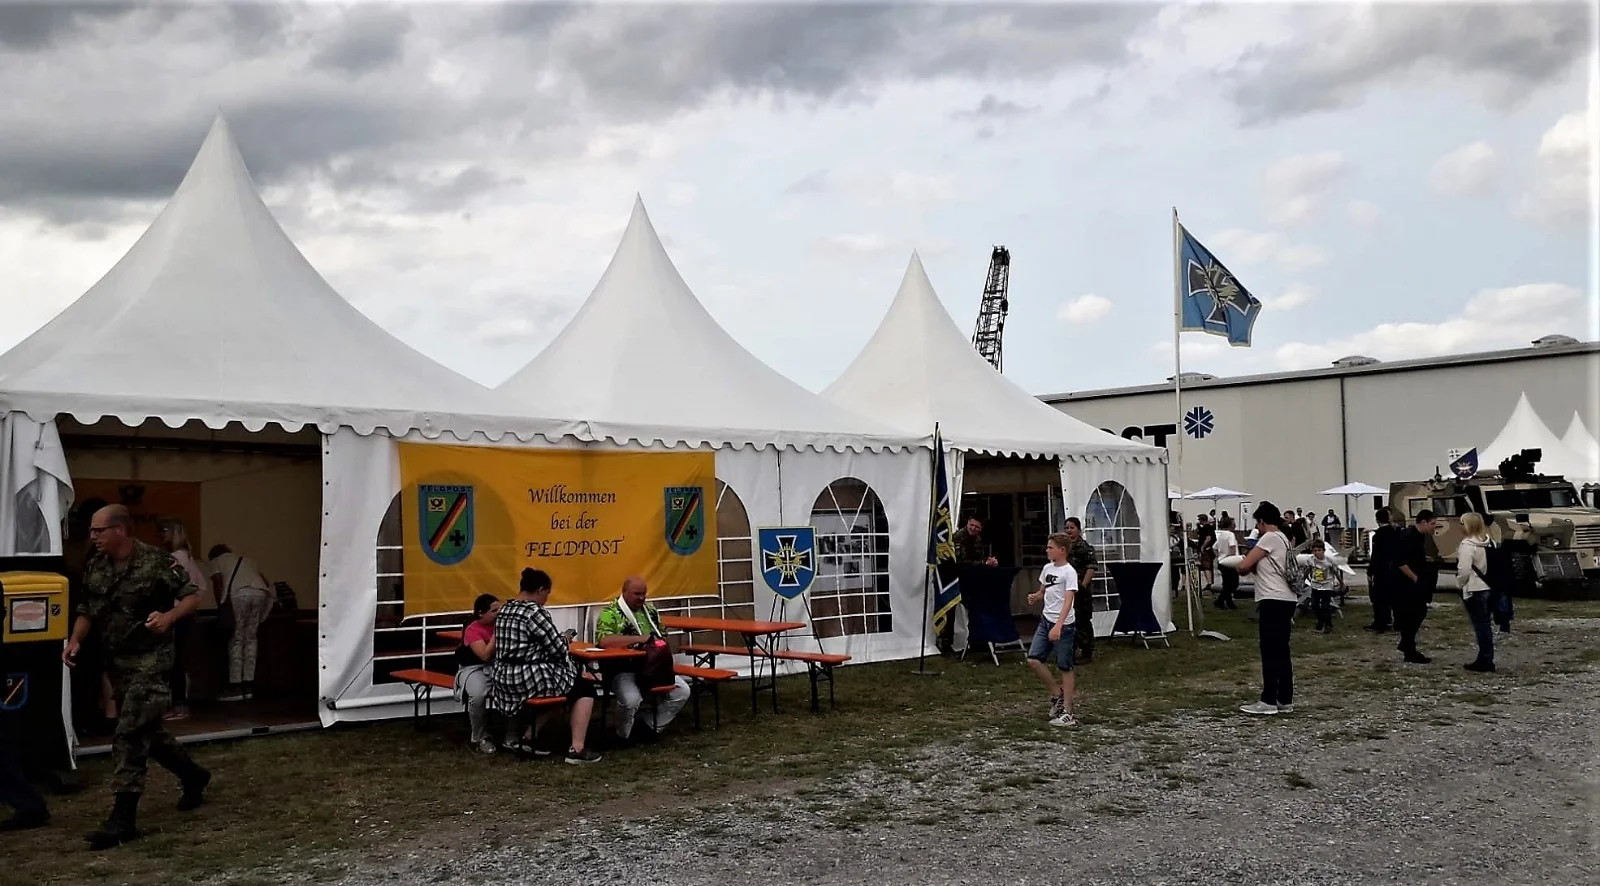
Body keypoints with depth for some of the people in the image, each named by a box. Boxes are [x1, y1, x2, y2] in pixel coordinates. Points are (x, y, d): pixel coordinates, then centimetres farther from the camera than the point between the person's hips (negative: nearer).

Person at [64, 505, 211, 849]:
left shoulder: (156, 561, -13)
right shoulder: (94, 567, 6)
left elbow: (193, 596, -8)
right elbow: (87, 611, 14)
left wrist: (169, 617, -26)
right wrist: (75, 640, -3)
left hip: (151, 660, -7)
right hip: (117, 662, 7)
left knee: (130, 734, -13)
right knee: (148, 731, 17)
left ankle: (123, 817, -11)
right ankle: (193, 776, 39)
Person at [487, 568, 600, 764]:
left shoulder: (505, 609, 9)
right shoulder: (536, 611, -17)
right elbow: (558, 650, -15)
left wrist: (558, 639, 16)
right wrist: (565, 641, 7)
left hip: (504, 680, 9)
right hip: (530, 680, -9)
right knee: (585, 686, 8)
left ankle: (513, 738, 43)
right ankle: (577, 749, -1)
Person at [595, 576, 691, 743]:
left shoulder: (651, 611, 14)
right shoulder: (610, 613, -8)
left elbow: (663, 636, 23)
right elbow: (603, 640, -25)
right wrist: (638, 639, -24)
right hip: (623, 670, -6)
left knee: (682, 691, -10)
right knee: (631, 699, -34)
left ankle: (651, 727, 9)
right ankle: (624, 735, -1)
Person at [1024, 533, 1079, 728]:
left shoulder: (1069, 572, -13)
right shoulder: (1047, 568, 9)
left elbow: (1068, 601, -21)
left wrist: (1058, 626, -31)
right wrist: (1035, 597, -2)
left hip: (1064, 624, -7)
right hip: (1046, 620, 7)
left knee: (1064, 667, 0)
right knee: (1033, 660, -2)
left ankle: (1067, 712, 7)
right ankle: (1057, 694, 16)